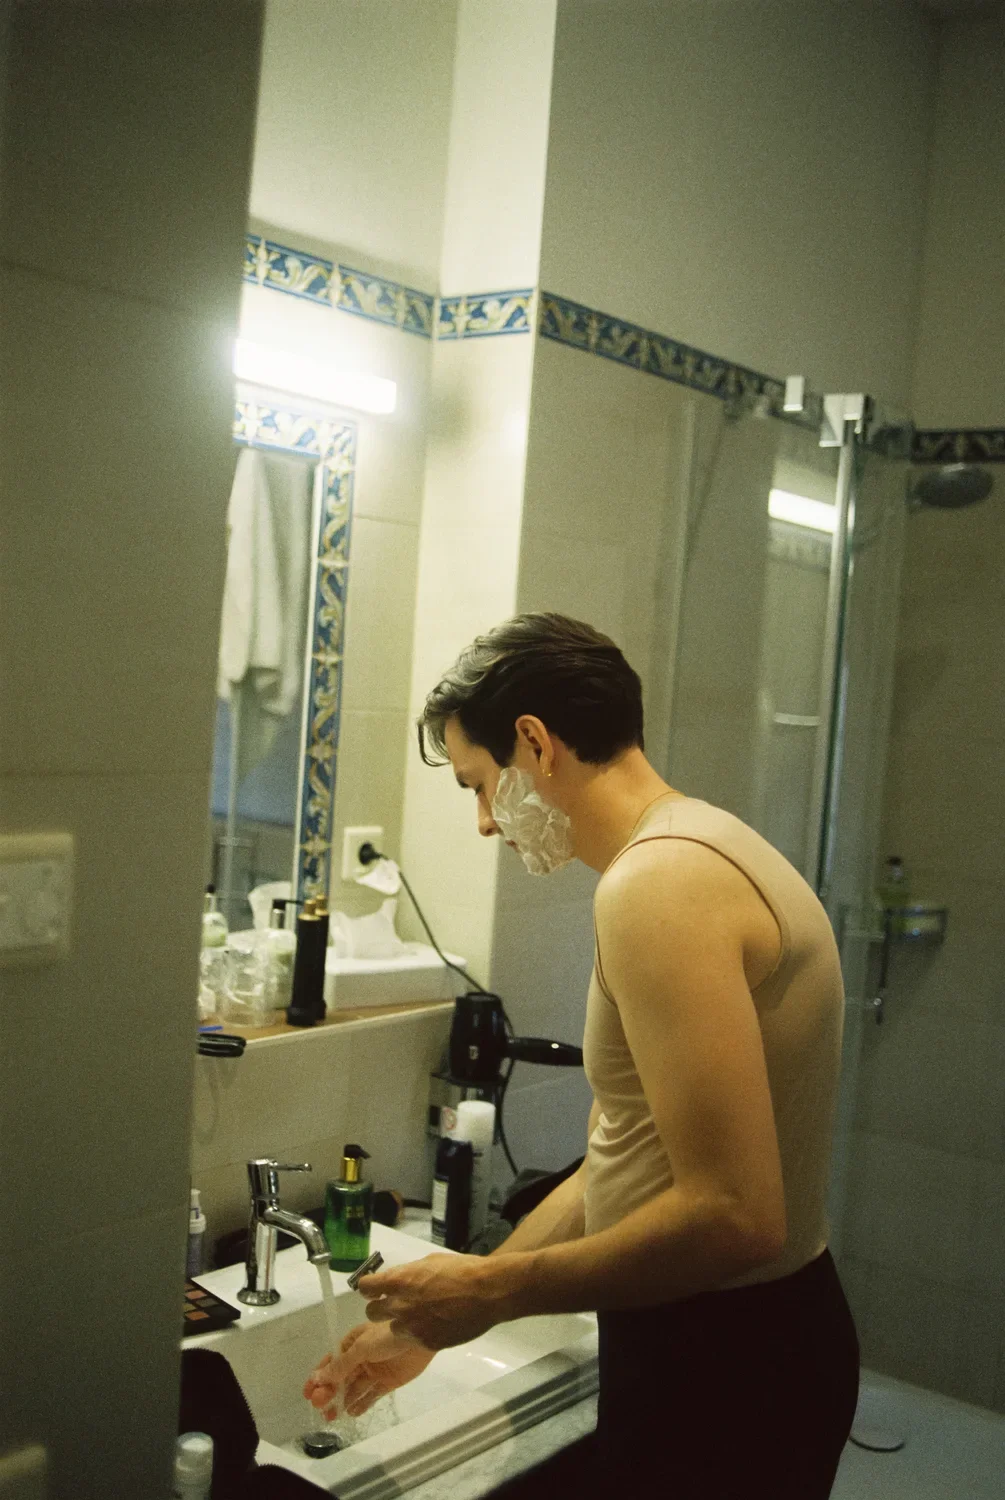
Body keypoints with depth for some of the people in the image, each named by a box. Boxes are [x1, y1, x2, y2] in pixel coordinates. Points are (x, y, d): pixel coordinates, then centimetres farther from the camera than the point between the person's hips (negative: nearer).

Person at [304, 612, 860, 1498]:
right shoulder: (702, 853, 9)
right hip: (754, 1336, 9)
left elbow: (732, 1215, -28)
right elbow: (620, 1170, 12)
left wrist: (494, 1291, -16)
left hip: (723, 1368, -9)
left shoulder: (660, 882, -22)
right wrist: (438, 1318, 13)